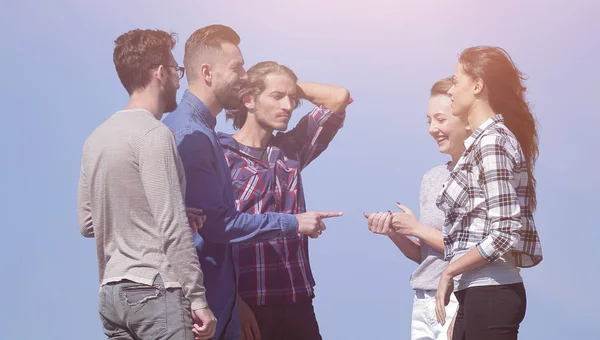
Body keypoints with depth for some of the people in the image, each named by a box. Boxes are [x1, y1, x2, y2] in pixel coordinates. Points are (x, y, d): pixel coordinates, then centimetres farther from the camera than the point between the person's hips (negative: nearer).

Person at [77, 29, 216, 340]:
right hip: (155, 291, -8)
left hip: (112, 293, 8)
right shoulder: (153, 134, -11)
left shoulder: (97, 138, 12)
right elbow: (173, 228, -16)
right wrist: (198, 299, -13)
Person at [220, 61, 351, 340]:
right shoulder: (221, 155, -6)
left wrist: (292, 86, 11)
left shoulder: (291, 149, 11)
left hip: (298, 303, 5)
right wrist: (234, 302, -16)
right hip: (248, 305, -5)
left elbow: (339, 97, 15)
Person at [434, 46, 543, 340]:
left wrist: (449, 272, -12)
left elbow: (506, 233, -20)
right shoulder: (483, 140, 16)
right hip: (478, 293, 9)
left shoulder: (491, 141, -12)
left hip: (489, 293, -9)